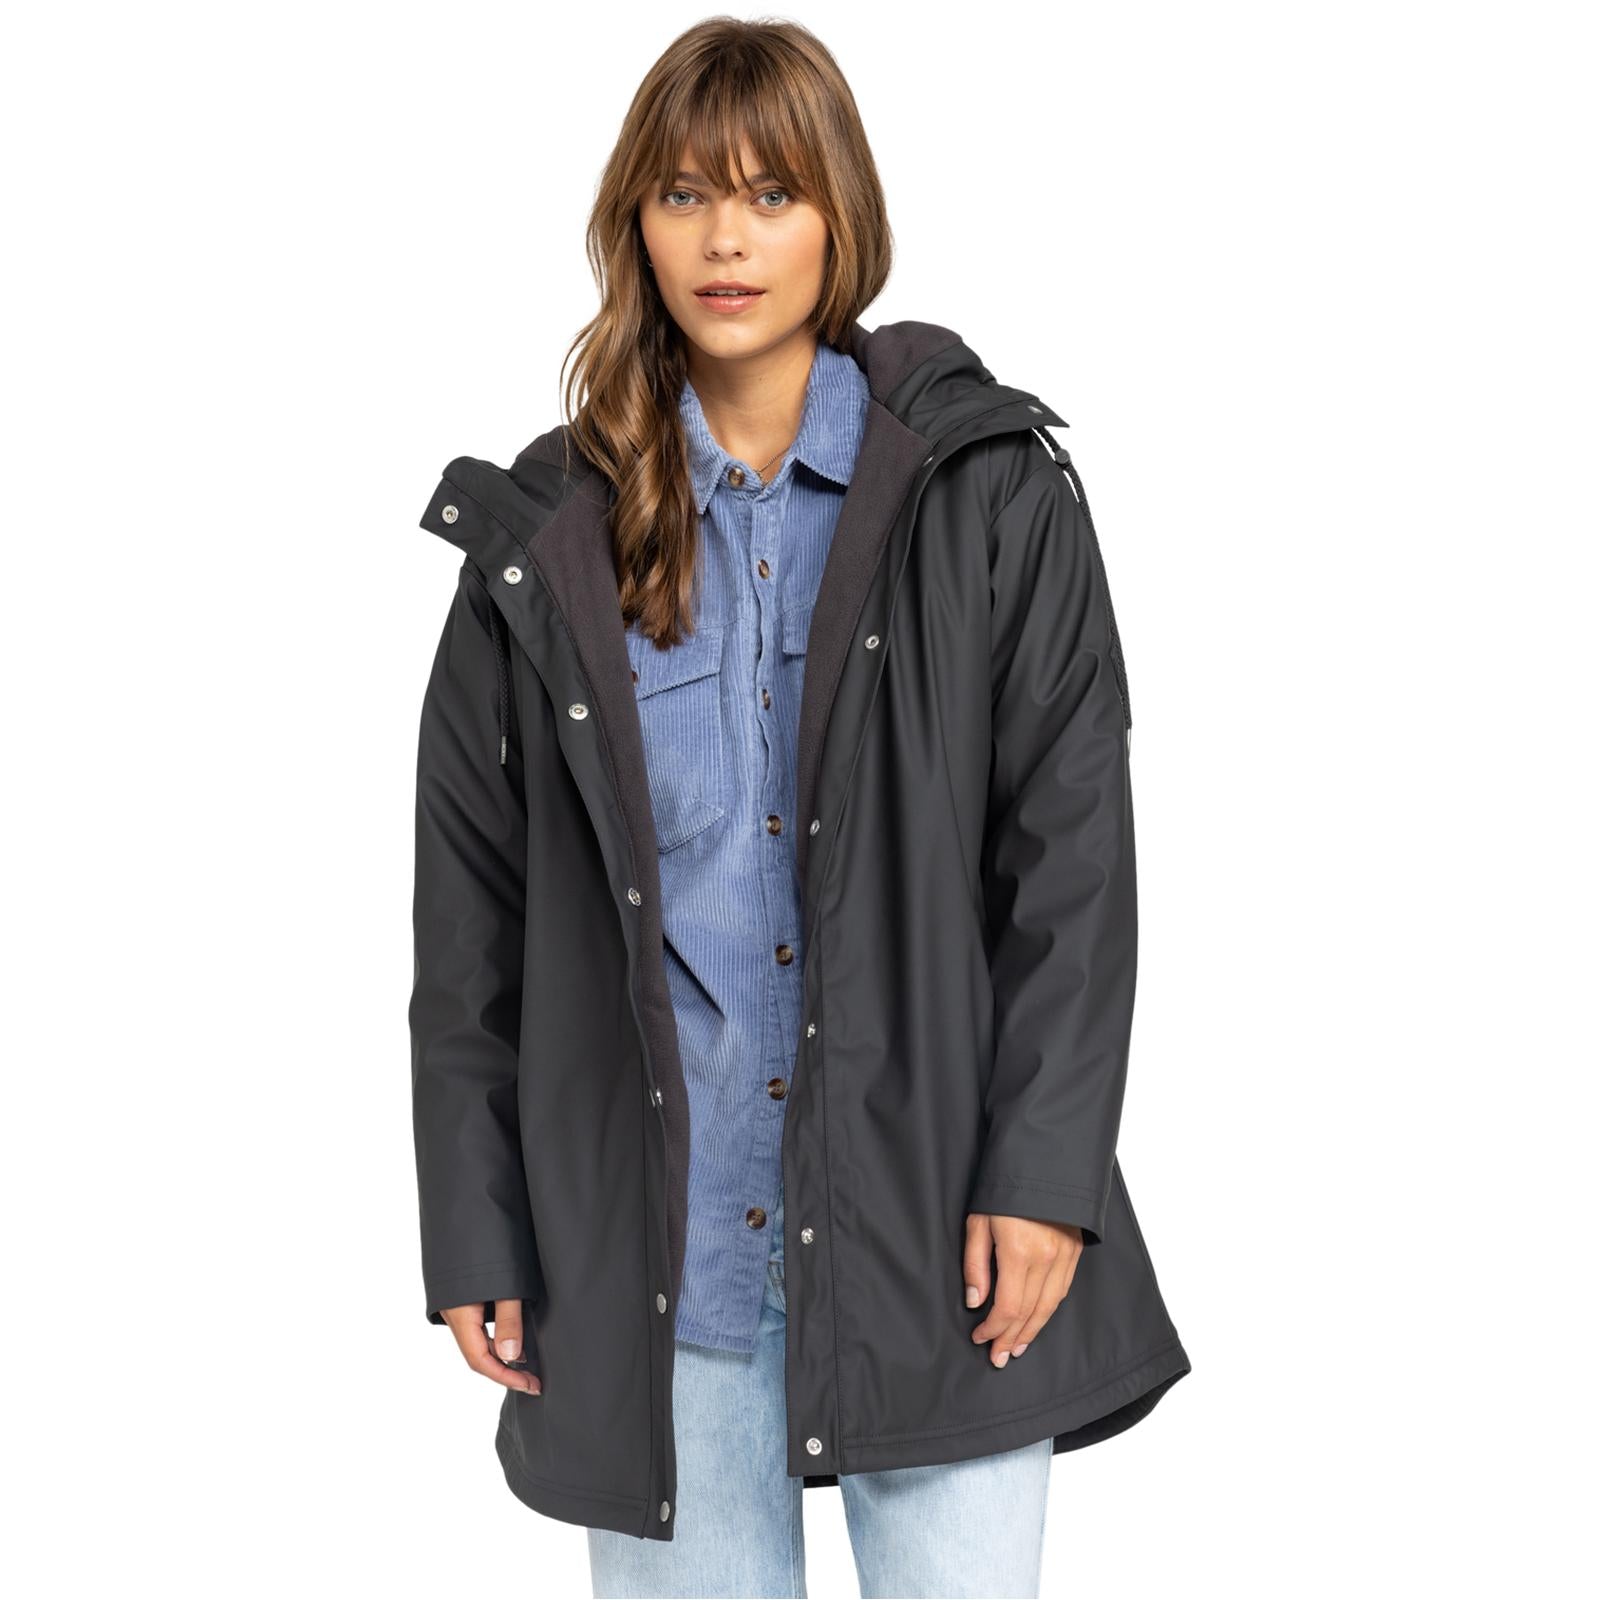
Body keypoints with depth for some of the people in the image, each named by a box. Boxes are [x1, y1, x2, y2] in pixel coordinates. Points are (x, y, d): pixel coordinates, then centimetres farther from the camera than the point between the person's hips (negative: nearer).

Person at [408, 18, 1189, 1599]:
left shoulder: (990, 493, 1)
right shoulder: (545, 541, 5)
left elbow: (1073, 856, -2)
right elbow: (469, 918, 7)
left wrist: (1043, 1170, -9)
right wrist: (475, 1237, 4)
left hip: (935, 1224, -1)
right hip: (654, 1256, 1)